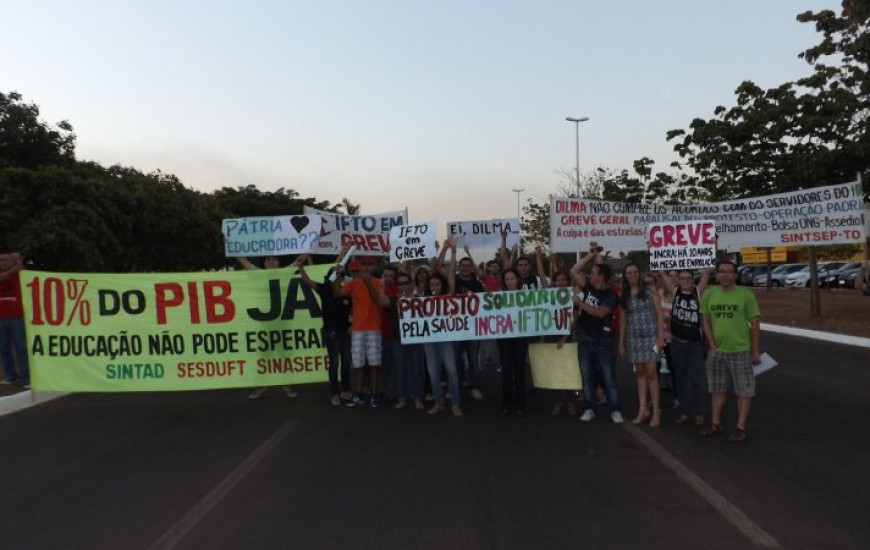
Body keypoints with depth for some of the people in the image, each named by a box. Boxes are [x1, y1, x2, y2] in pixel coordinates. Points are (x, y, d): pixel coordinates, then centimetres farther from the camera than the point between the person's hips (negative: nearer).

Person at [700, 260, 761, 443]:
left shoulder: (745, 294, -7)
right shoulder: (709, 294, 2)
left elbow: (755, 324, -4)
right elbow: (705, 321, 6)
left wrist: (755, 351, -5)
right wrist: (713, 346, -2)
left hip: (740, 351, -3)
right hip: (716, 351, 3)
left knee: (744, 390, 2)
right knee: (718, 388, 14)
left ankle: (740, 427, 9)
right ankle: (716, 423, 25)